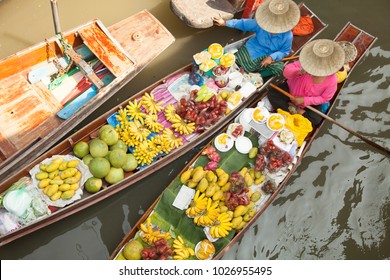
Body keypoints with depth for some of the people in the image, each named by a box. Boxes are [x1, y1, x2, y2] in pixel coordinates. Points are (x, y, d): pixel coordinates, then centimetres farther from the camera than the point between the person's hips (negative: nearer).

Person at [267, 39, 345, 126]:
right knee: (272, 94, -19)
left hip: (310, 103, -2)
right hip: (291, 89, 2)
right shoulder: (306, 62, -27)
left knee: (316, 120, -25)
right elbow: (286, 71, -26)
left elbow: (324, 98, -15)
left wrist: (305, 100, -24)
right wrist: (299, 72, -47)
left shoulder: (332, 80, -28)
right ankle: (298, 111, -17)